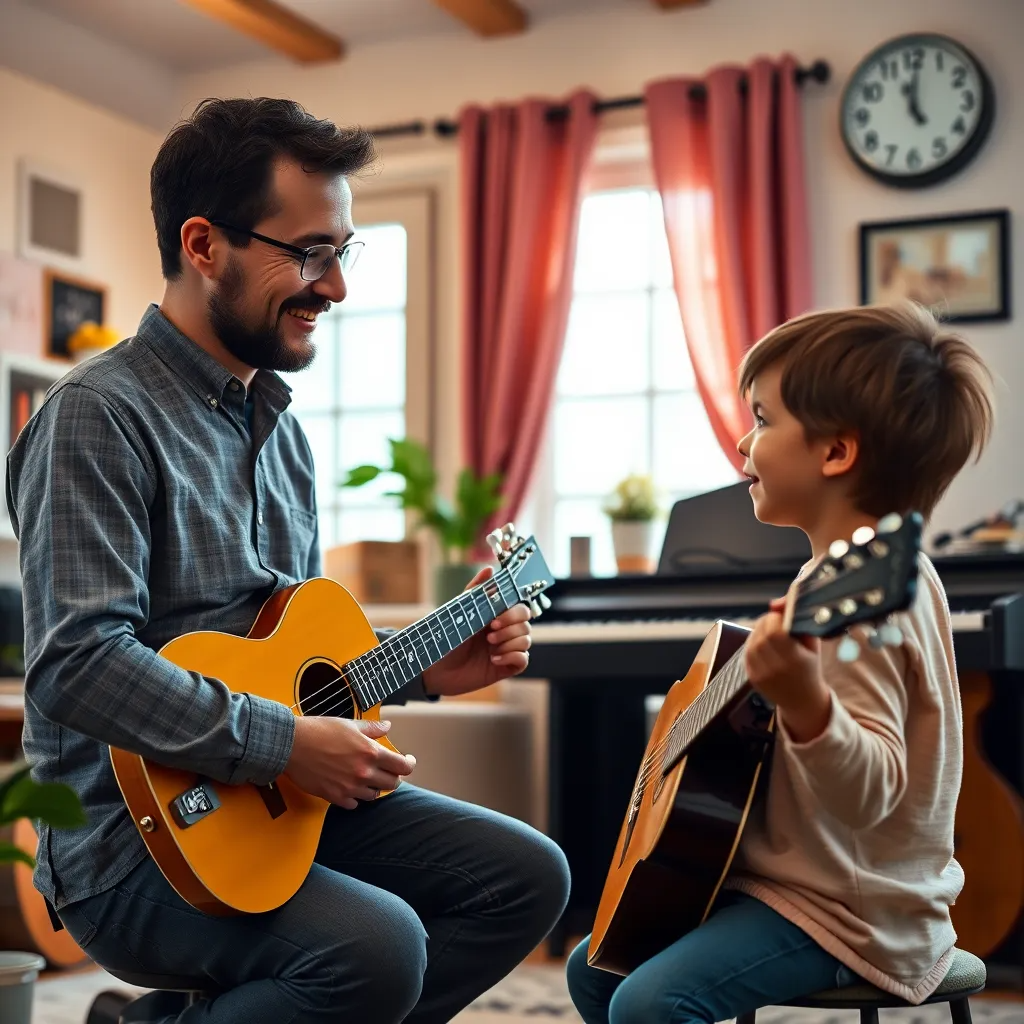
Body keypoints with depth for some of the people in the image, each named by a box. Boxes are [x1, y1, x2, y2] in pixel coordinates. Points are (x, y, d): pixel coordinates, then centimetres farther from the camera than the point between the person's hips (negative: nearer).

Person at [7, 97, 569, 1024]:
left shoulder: (279, 427, 15)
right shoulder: (102, 414, -14)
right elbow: (77, 664, -25)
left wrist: (424, 671, 10)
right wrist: (287, 745, -24)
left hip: (281, 798, 9)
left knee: (527, 876, 0)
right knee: (378, 946, -30)